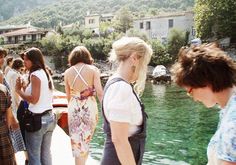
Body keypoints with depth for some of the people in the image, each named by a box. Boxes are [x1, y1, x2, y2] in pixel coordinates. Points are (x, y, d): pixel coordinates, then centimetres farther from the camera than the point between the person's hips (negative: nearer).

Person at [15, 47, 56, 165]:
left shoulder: (35, 75, -14)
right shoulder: (45, 73, 11)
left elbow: (33, 99, -19)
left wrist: (19, 90, -7)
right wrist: (24, 88, 10)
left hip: (37, 119, -8)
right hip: (49, 117, 8)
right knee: (45, 154, 18)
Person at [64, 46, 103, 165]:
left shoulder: (67, 72, 4)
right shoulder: (93, 69, -3)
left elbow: (68, 96, 9)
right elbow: (99, 92, -9)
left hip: (73, 108, 1)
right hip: (90, 107, -1)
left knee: (76, 141, 11)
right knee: (86, 140, 14)